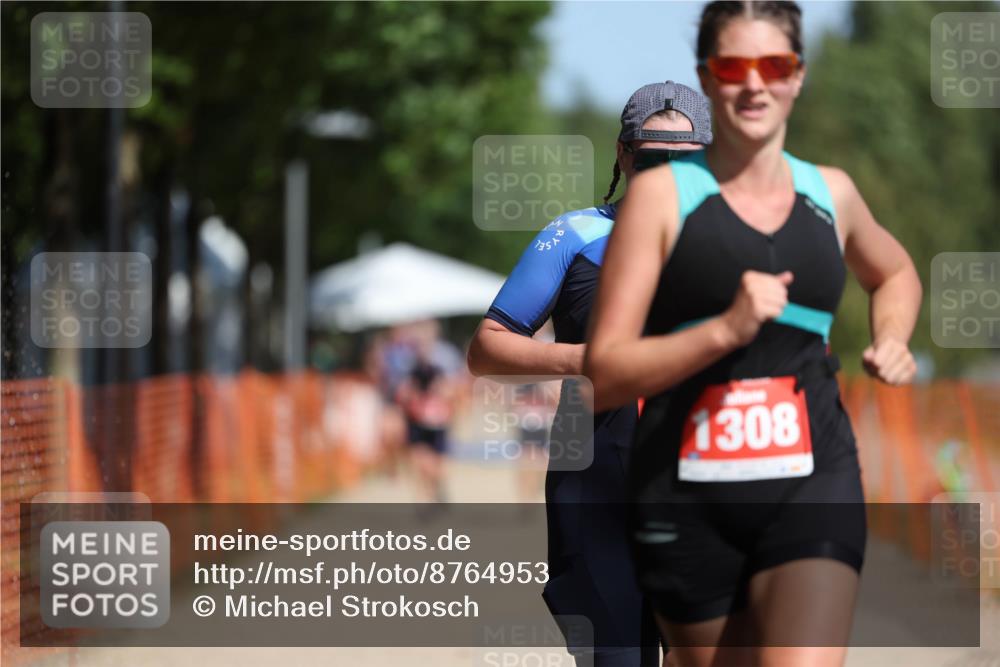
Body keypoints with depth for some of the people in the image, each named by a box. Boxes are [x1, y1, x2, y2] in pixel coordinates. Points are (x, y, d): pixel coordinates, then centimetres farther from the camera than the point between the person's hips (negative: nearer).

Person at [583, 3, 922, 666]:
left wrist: (892, 341, 14)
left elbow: (896, 273, 35)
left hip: (813, 489, 1)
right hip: (690, 502, -1)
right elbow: (604, 375, -8)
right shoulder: (662, 195, -2)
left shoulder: (831, 193, 11)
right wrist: (725, 329, -22)